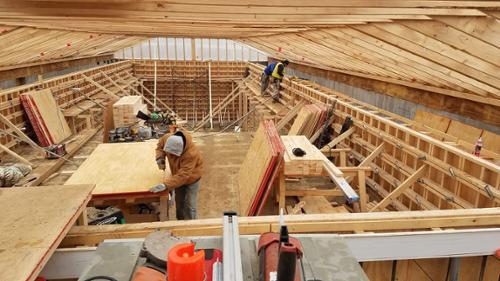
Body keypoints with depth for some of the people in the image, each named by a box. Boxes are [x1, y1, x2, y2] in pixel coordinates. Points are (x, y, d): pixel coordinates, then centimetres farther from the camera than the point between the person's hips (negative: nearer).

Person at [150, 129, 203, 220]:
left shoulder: (191, 154, -43)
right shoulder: (168, 138, -26)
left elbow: (183, 175, -45)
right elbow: (160, 145, -1)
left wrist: (165, 185, -52)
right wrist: (160, 157, -19)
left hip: (191, 178, -6)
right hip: (178, 175, 6)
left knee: (189, 205, 0)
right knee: (179, 202, 19)